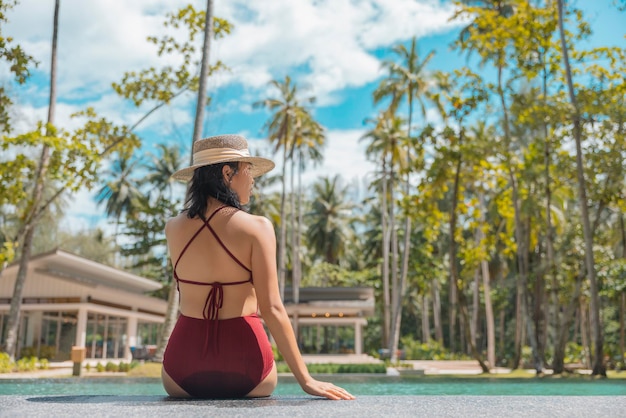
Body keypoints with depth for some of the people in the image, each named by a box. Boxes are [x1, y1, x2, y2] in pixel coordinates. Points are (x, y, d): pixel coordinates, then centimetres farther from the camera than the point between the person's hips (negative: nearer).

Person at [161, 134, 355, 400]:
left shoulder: (173, 228, 0)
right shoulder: (257, 227, -11)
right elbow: (272, 309, -15)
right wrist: (305, 379, -10)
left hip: (185, 362, 3)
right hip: (243, 361, -2)